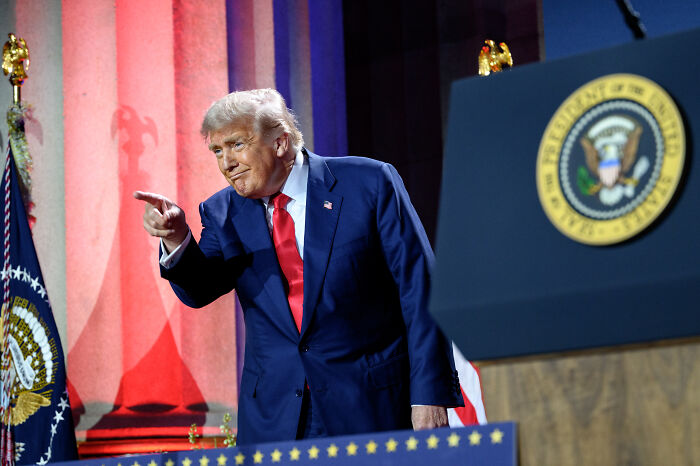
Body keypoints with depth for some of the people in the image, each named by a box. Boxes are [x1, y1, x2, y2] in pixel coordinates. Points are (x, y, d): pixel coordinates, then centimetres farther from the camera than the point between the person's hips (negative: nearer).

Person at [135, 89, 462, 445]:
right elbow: (198, 291, -8)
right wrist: (177, 239, -30)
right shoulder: (224, 212, 7)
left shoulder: (369, 183, -4)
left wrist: (430, 395, -10)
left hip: (370, 407, -3)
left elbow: (418, 290, -5)